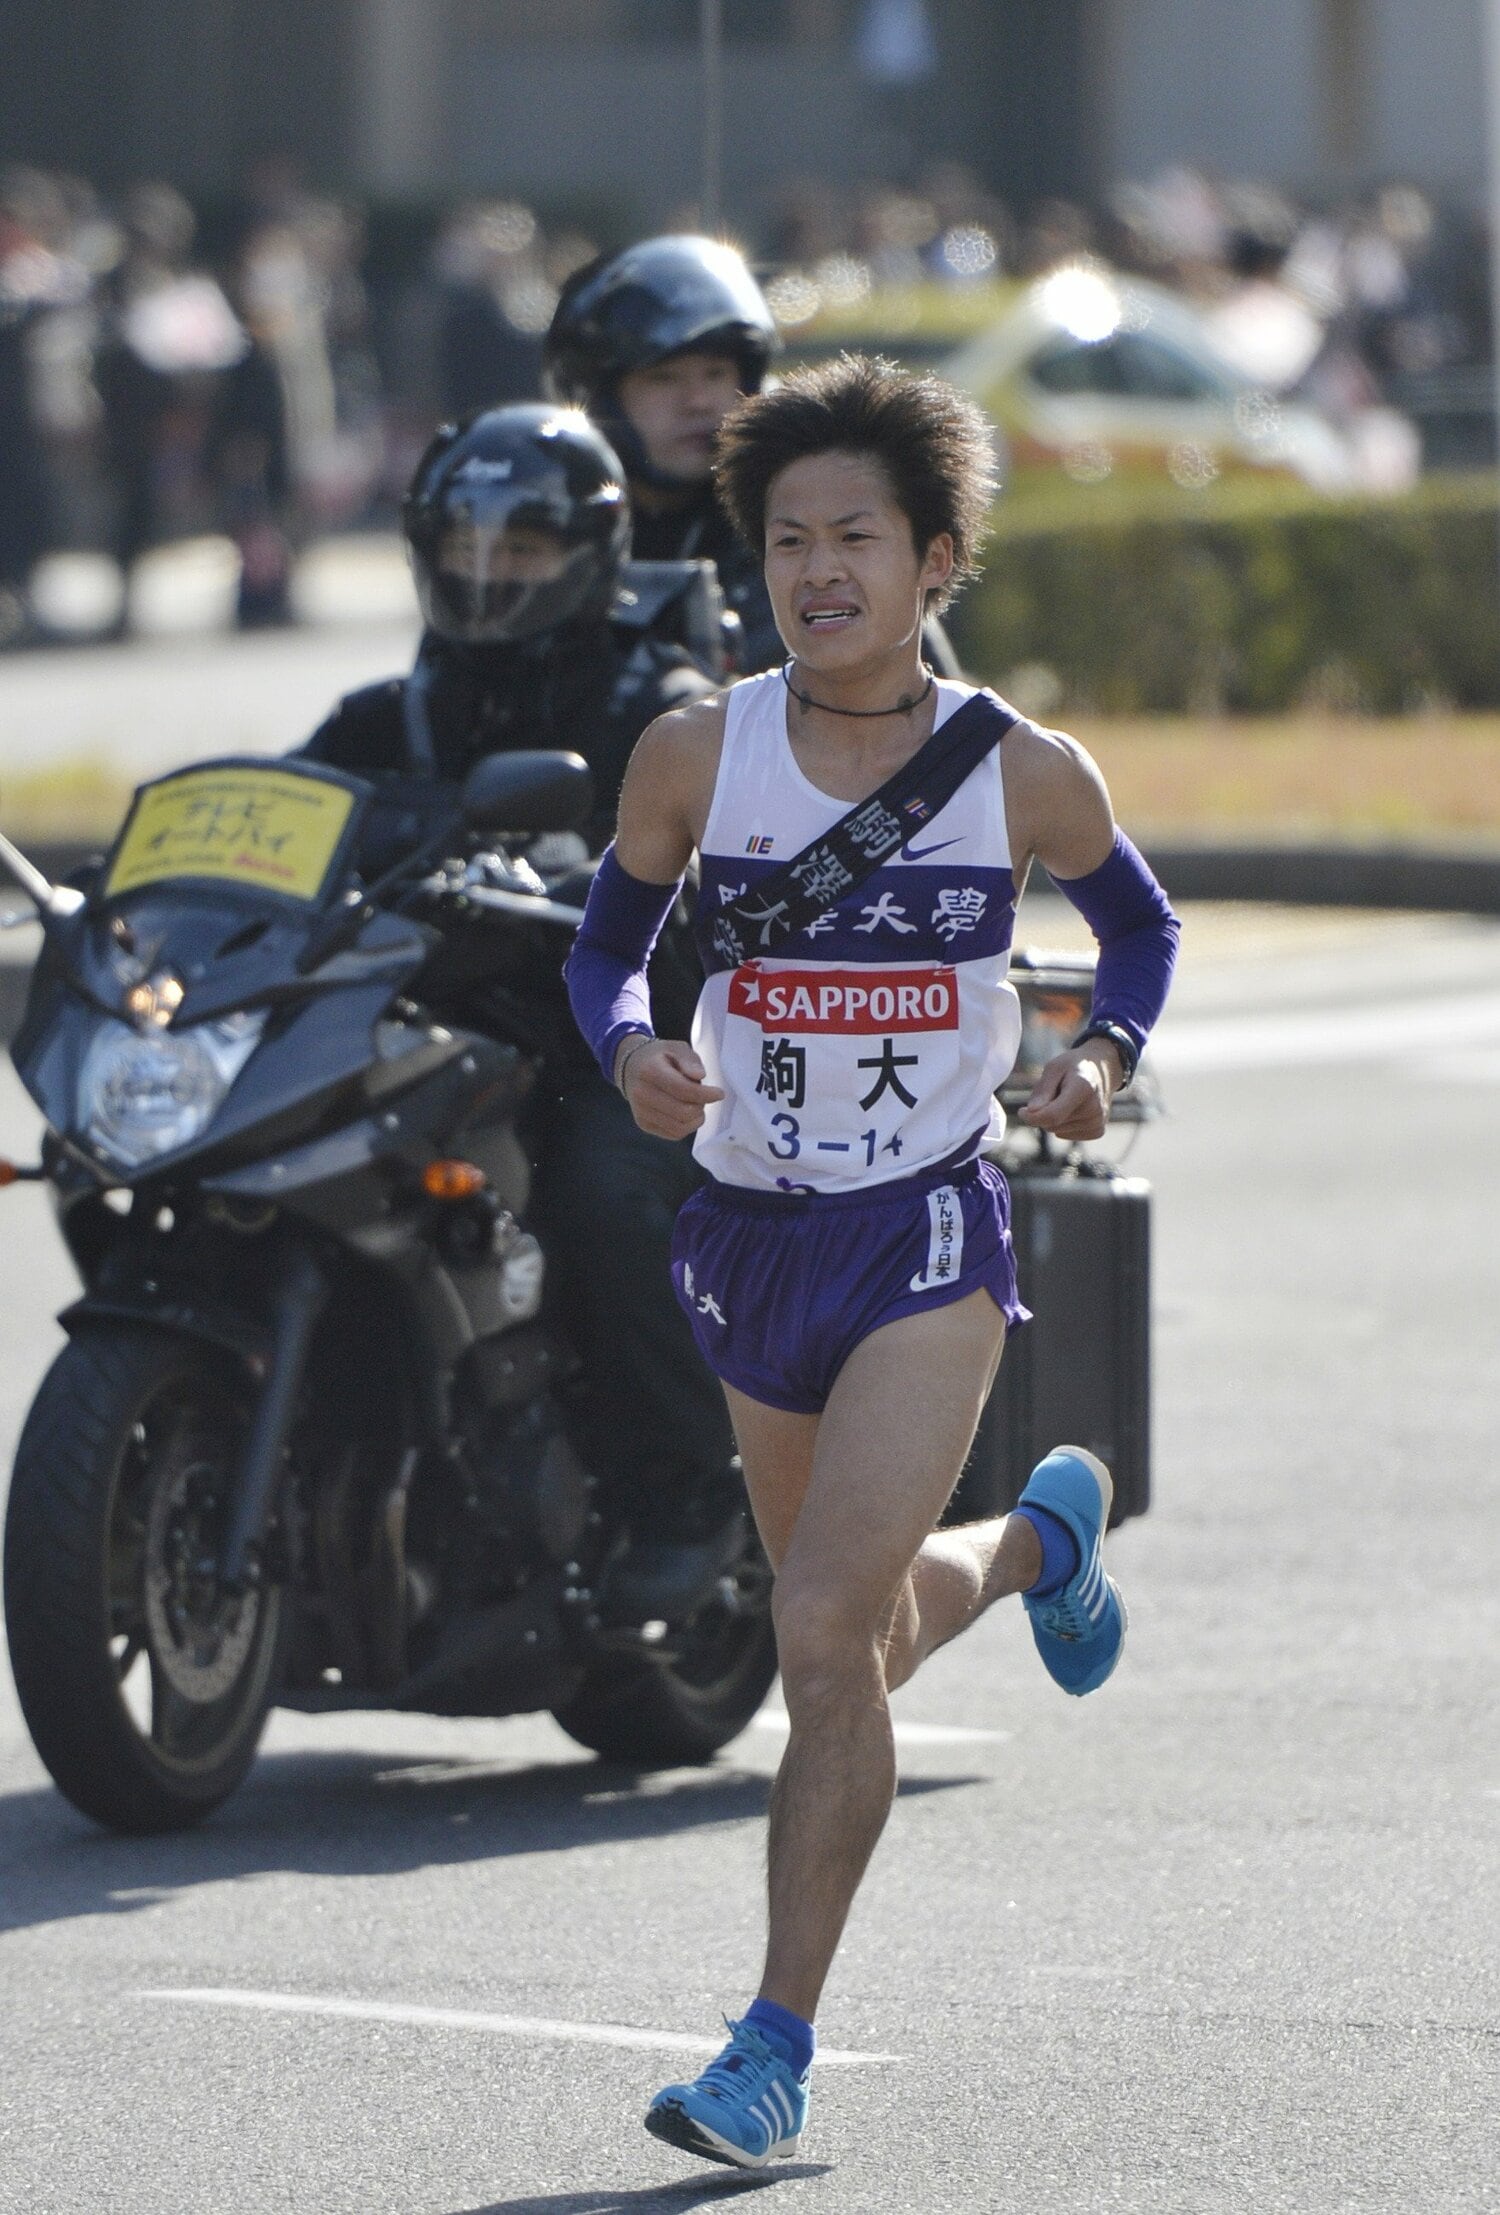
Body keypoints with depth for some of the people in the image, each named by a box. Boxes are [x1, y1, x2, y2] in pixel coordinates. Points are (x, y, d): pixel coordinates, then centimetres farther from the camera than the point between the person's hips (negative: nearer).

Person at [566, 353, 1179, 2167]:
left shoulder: (1024, 774, -5)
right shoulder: (697, 754, -4)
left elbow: (1139, 923, 13)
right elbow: (604, 943, 7)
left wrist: (1105, 1051, -7)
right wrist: (631, 1051, -14)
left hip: (929, 1234, -4)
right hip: (754, 1231, 4)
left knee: (824, 1633, -17)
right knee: (867, 1637, 21)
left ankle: (780, 2042, -9)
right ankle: (1040, 1540, 57)